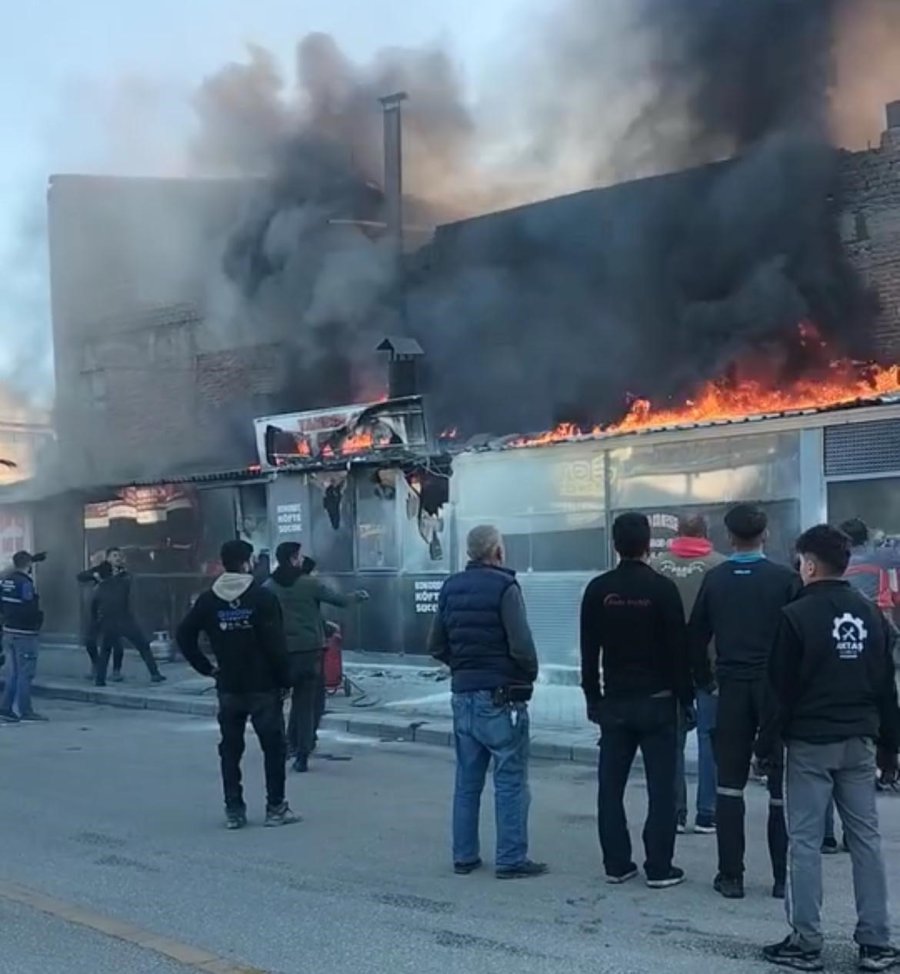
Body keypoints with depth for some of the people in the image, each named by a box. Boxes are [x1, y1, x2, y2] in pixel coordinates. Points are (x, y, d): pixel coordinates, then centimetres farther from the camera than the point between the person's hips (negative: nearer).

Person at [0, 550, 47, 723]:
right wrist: (39, 618, -4)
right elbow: (31, 610, -21)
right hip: (25, 633, -8)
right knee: (26, 673, 1)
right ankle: (25, 710, 6)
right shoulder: (25, 583, -18)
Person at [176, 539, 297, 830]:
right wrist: (284, 678, -5)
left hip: (228, 688, 4)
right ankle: (276, 808, 9)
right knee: (273, 747, 6)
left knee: (230, 749, 11)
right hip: (263, 686, -4)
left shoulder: (208, 599, 2)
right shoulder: (262, 597, -11)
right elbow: (275, 644, -14)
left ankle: (233, 810, 11)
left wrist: (206, 666, 6)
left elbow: (184, 635, 1)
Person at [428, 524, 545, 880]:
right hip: (500, 697, -7)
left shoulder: (451, 588, 8)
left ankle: (464, 856, 19)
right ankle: (511, 859, 4)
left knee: (467, 781, 13)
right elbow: (521, 645, -19)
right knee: (510, 781, 1)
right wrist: (529, 676, -2)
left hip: (463, 694, 7)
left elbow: (436, 645, 11)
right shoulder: (504, 587, -13)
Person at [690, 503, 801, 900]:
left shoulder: (714, 580, 0)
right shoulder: (786, 579, -8)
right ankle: (783, 877, 9)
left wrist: (705, 681, 15)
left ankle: (731, 875, 9)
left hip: (733, 689, 2)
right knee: (782, 785, 6)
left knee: (729, 784, 8)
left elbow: (696, 638, 3)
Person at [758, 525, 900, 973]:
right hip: (859, 742, 5)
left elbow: (781, 689, -10)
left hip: (810, 743, -5)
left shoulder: (796, 615, -10)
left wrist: (767, 743, -3)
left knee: (805, 841, 0)